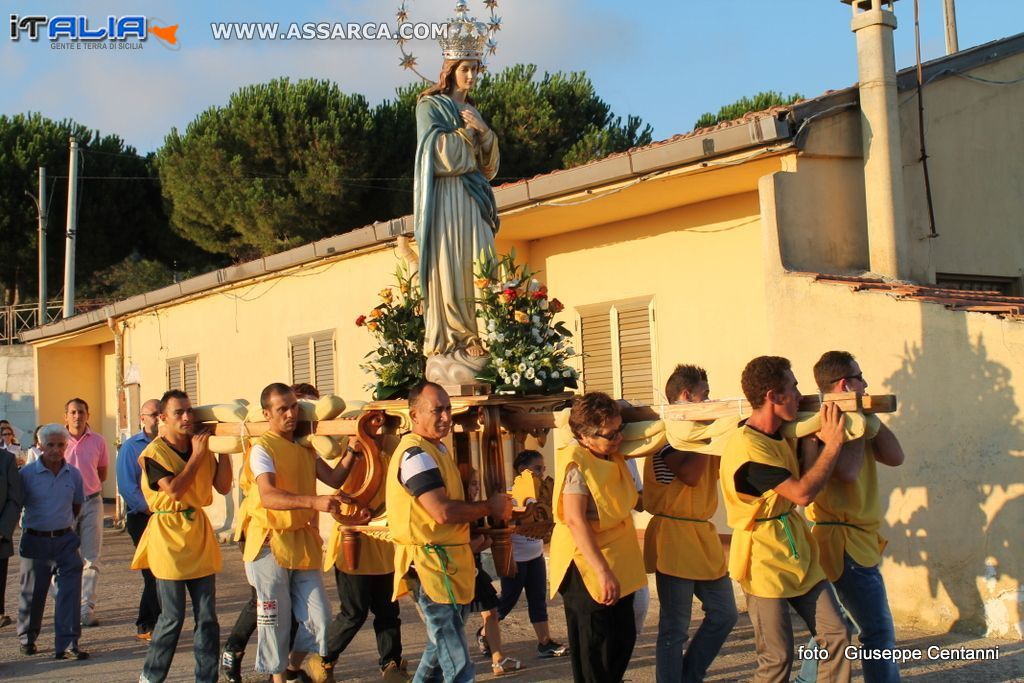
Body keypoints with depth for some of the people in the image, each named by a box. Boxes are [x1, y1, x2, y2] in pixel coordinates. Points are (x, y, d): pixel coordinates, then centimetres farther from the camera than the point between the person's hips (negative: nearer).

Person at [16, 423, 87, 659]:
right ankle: (27, 639, 29)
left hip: (65, 540, 2)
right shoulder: (27, 473, -7)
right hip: (35, 541, -2)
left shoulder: (73, 474, 2)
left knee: (69, 591, -8)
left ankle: (67, 644, -7)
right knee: (32, 593, 10)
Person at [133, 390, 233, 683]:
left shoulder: (202, 446, 6)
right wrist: (196, 456, -15)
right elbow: (175, 490, -22)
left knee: (207, 616, 5)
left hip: (199, 533, 5)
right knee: (173, 617, -1)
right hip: (169, 537, -5)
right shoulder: (154, 454, -9)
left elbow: (222, 486, 3)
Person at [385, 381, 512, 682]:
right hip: (431, 564, -10)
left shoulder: (436, 449, 16)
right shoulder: (416, 454, -17)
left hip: (448, 562, 10)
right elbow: (443, 511, -24)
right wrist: (489, 507, -11)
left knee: (440, 650, 21)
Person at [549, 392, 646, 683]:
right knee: (594, 649, 0)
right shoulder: (577, 463, -20)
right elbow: (574, 520, -27)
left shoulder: (611, 454, 5)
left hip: (617, 562, 9)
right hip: (586, 566, -9)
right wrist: (602, 571, -31)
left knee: (624, 639, 16)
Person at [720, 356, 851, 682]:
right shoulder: (747, 447, -23)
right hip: (765, 561, -8)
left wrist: (823, 435, 3)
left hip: (798, 553, 9)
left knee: (836, 634, 5)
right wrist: (832, 443, -16)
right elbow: (802, 493, -24)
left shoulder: (783, 433, 8)